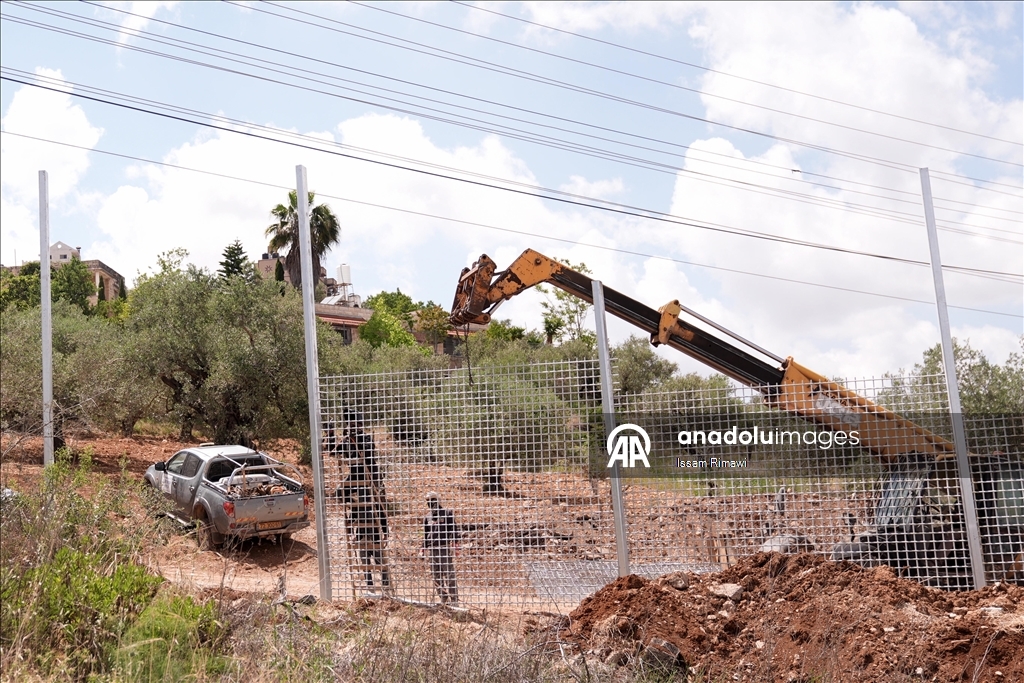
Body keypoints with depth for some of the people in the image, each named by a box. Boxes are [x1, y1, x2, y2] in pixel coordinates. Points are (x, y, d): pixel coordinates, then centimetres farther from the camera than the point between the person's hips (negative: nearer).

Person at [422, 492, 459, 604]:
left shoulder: (447, 514, 2)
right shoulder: (427, 518, 15)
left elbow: (454, 529, -1)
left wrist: (455, 542, -11)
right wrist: (425, 548, 16)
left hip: (445, 548, -5)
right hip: (432, 549, 5)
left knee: (449, 574, -6)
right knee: (436, 576, 6)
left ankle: (454, 598, -2)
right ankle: (443, 599, 13)